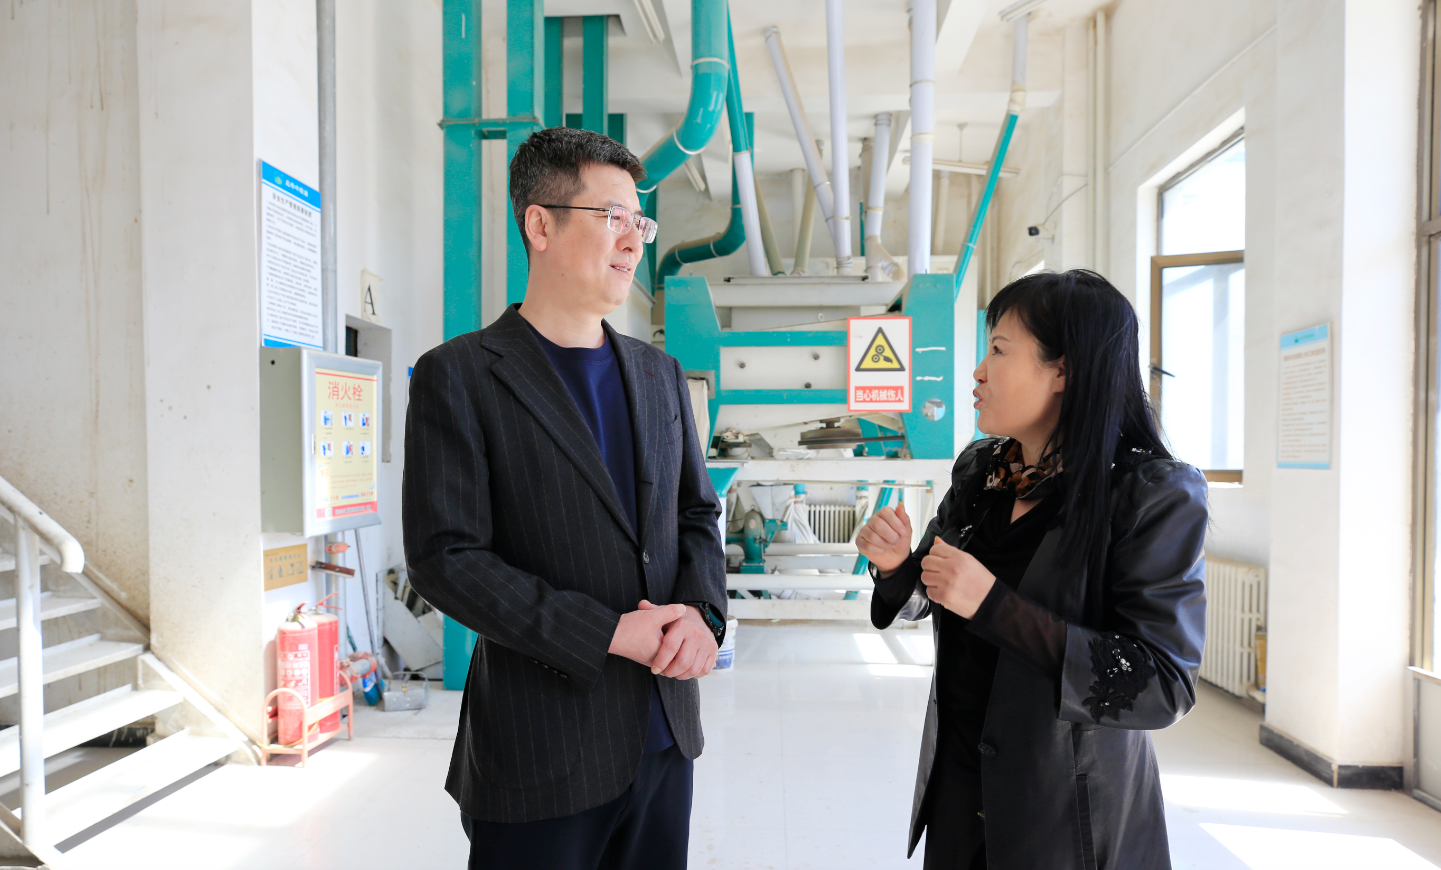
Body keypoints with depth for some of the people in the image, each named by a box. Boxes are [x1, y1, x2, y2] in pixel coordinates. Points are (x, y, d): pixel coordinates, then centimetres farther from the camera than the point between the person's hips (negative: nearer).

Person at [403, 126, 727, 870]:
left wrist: (701, 610, -8)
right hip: (543, 748, -5)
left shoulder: (658, 374, 9)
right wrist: (607, 633, -18)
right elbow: (445, 557, -14)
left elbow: (697, 513, 12)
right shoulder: (459, 377, -8)